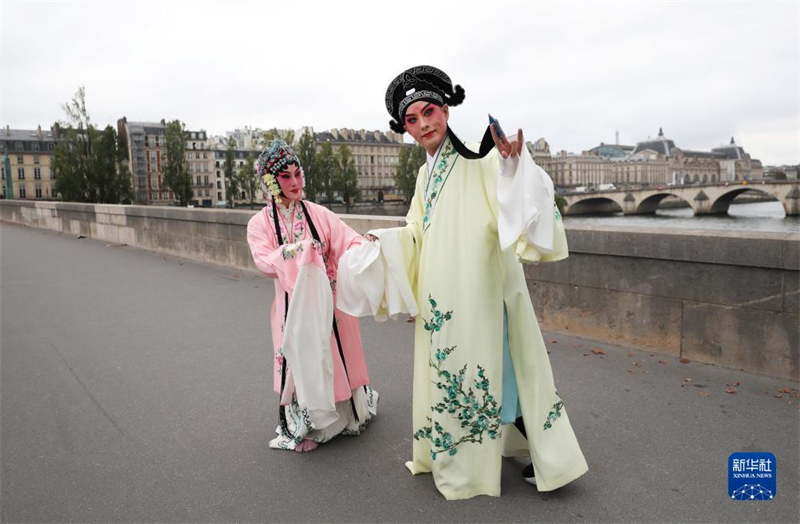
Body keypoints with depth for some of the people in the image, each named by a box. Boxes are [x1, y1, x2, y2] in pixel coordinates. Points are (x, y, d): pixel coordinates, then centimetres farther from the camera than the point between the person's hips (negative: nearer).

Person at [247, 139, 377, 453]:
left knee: (335, 359, 11)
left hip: (328, 301, 1)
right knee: (301, 361, 6)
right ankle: (303, 427, 23)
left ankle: (347, 412, 32)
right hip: (293, 306, -1)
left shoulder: (318, 214, 0)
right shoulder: (260, 223, 0)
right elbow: (264, 262, -14)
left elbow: (348, 241, -10)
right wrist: (296, 251, -28)